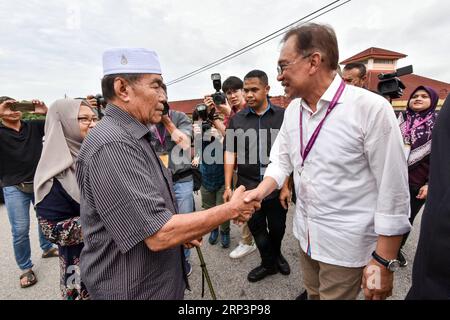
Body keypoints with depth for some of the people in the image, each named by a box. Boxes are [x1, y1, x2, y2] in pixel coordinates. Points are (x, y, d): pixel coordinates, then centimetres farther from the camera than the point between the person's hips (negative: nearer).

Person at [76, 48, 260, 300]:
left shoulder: (131, 137, 6)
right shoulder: (113, 145, -27)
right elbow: (159, 235, -30)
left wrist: (183, 232, 2)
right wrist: (231, 210, -20)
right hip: (134, 289, -8)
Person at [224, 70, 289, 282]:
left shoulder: (282, 116, -3)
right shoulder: (237, 120, 3)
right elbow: (230, 154, 4)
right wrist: (228, 186, 0)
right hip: (248, 187, 1)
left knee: (277, 227, 16)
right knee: (256, 228, 14)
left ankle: (276, 254, 48)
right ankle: (268, 263, 39)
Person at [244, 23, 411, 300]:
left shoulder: (371, 108, -19)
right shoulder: (293, 109, 1)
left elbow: (393, 190, -17)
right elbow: (282, 161, 7)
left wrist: (383, 262, -14)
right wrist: (260, 192, -12)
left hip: (346, 244, -5)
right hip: (306, 234, 6)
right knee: (313, 293, 25)